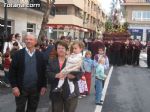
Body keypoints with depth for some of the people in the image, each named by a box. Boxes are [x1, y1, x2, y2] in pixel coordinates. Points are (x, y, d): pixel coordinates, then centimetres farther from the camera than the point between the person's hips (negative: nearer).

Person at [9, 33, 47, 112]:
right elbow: (12, 71, -5)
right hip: (21, 88, -2)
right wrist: (14, 86, -11)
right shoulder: (18, 54, -4)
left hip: (36, 88, 2)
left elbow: (44, 71, 5)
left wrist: (44, 86, 0)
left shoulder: (40, 55, 2)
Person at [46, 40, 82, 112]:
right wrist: (56, 75, -20)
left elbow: (80, 73, -2)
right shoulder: (51, 61, 11)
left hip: (70, 92, -1)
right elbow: (48, 73, -2)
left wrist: (72, 75, -21)